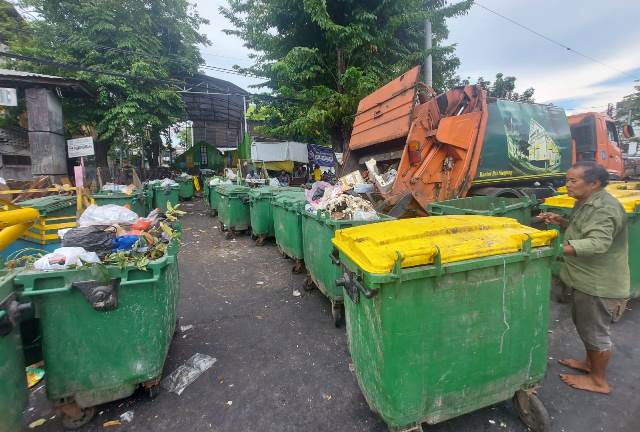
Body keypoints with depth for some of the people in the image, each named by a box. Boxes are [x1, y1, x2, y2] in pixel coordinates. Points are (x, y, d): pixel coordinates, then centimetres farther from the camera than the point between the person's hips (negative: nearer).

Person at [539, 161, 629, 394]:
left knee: (595, 331, 7)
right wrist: (561, 222, 4)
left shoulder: (604, 208, -24)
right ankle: (590, 362, 44)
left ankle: (598, 381, 26)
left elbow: (597, 243, -35)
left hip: (598, 285, -10)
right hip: (586, 280, 10)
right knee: (584, 324, 24)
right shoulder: (586, 202, 8)